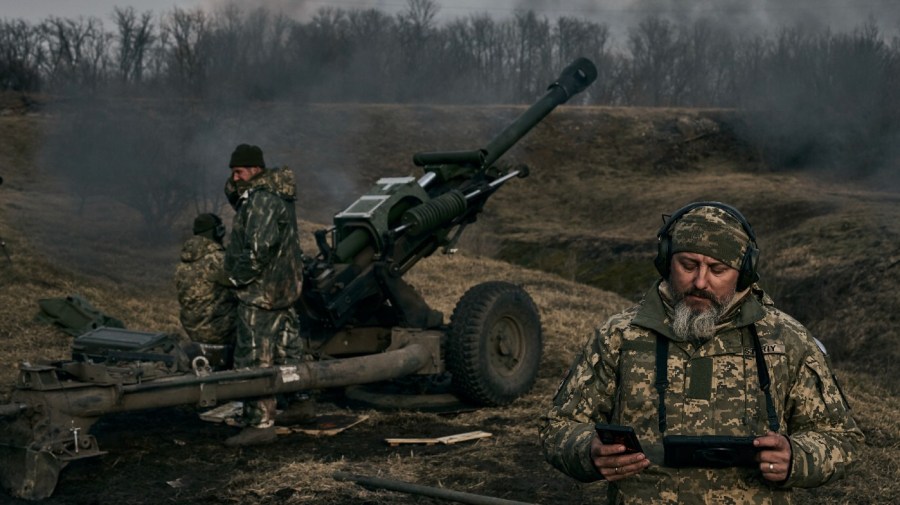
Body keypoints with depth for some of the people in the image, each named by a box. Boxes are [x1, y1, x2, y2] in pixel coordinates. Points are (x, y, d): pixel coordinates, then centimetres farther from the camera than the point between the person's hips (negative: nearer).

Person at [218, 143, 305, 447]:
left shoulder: (262, 198, -20)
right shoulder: (274, 191, 12)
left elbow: (259, 248, -26)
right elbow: (235, 198, 26)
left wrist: (235, 278, -15)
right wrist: (236, 183, 6)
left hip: (261, 291, -11)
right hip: (284, 285, 11)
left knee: (254, 358, -8)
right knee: (286, 347, 21)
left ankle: (260, 423, -6)